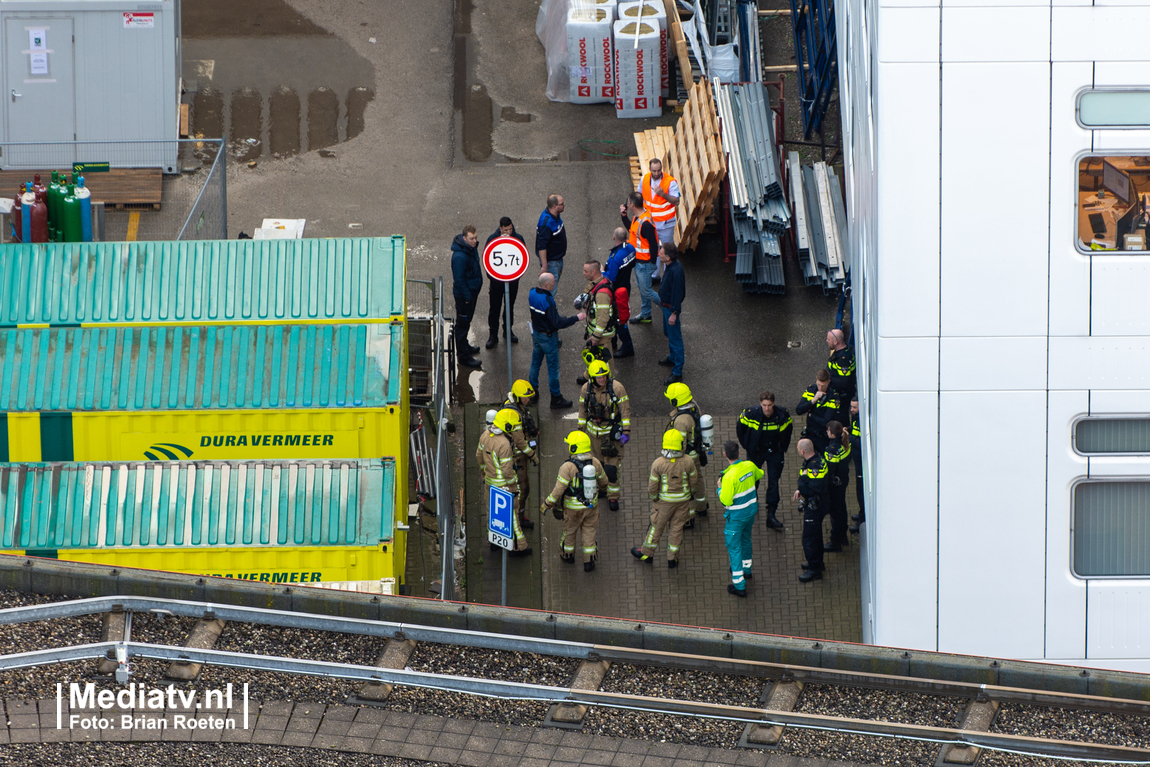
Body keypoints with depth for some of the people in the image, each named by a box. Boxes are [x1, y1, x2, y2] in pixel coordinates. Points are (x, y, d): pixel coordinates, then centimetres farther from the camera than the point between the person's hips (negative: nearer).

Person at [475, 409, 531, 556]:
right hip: (503, 482, -8)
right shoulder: (504, 444, -30)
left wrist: (484, 471, 25)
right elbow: (507, 469, -26)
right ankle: (518, 547, 13)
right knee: (510, 513, 3)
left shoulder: (485, 435, -4)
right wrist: (513, 487, -14)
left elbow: (479, 455, 11)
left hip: (490, 480, 8)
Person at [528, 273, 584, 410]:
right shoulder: (547, 301, -31)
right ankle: (556, 399, 15)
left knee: (535, 363, 21)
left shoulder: (532, 293, -5)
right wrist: (576, 318, -22)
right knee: (553, 368, 5)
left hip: (536, 334, 8)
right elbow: (557, 323, -30)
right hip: (548, 337, -8)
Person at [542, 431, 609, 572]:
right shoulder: (595, 462, -11)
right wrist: (602, 488, 29)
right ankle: (589, 561, 21)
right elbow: (603, 481, 5)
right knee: (589, 531, 17)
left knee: (569, 530, 21)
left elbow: (558, 490, -24)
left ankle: (568, 554, 41)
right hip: (591, 505, 3)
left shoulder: (567, 467, -27)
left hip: (573, 507, -3)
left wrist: (546, 505, -11)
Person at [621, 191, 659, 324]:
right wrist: (624, 216, 8)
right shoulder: (637, 217, -1)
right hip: (637, 261, 10)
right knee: (642, 288, 22)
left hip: (645, 263, -10)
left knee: (646, 291, 2)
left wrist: (652, 263, -19)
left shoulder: (645, 223, -31)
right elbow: (632, 230, 20)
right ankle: (645, 315, 36)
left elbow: (653, 245, -27)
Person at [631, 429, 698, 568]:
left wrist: (653, 497, 6)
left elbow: (652, 486, -16)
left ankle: (647, 553, 34)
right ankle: (672, 558, 27)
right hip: (683, 499, 2)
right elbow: (693, 479, -3)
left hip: (664, 499, -2)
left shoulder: (658, 463, -24)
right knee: (677, 528, 17)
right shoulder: (688, 461, -19)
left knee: (657, 526, 17)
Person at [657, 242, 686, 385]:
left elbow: (678, 293, -27)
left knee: (675, 338, -3)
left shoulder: (676, 271, -32)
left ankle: (677, 372, 3)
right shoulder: (671, 266, -2)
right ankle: (672, 359, 49)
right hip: (666, 306, 10)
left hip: (671, 308, -10)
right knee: (668, 333, 28)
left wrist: (674, 313, -23)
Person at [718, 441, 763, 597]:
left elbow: (726, 501, -25)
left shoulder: (729, 476, -30)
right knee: (745, 539, 30)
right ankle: (746, 569, 52)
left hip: (737, 516, -7)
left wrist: (719, 488, -8)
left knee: (734, 547, 5)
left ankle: (739, 586, 8)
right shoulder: (749, 466, -10)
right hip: (751, 510, 7)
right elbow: (759, 474, 14)